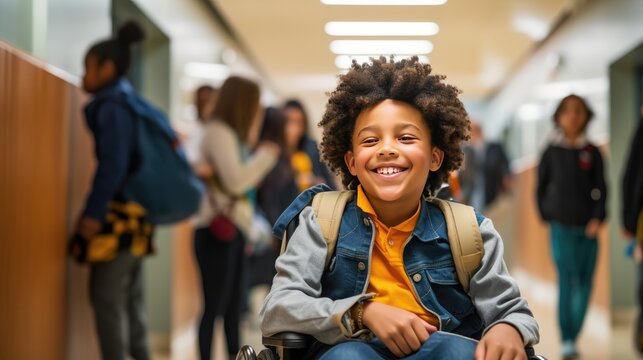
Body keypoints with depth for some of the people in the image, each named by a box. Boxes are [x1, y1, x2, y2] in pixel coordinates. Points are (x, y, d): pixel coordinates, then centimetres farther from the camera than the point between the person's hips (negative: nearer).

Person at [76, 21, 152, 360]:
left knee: (107, 297, -7)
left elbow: (113, 165, -18)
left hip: (117, 215, -10)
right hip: (134, 212, 10)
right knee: (129, 298, 13)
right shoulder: (130, 102, 17)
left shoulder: (111, 106, -10)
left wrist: (92, 213, -18)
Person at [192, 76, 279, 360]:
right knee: (214, 307, -7)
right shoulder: (218, 132, -10)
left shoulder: (232, 134, 18)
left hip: (233, 229, 10)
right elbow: (235, 181, -19)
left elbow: (246, 180, 15)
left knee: (233, 305, 13)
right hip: (217, 230, -9)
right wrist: (266, 154, -7)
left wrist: (253, 142, 13)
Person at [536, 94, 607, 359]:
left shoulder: (592, 152, 6)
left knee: (585, 283, 4)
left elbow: (600, 189, 3)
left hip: (588, 228, 2)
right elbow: (540, 187, 9)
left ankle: (573, 335, 16)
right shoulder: (552, 152, 3)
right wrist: (546, 216, 3)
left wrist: (598, 218, -9)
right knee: (566, 281, -9)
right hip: (562, 227, -2)